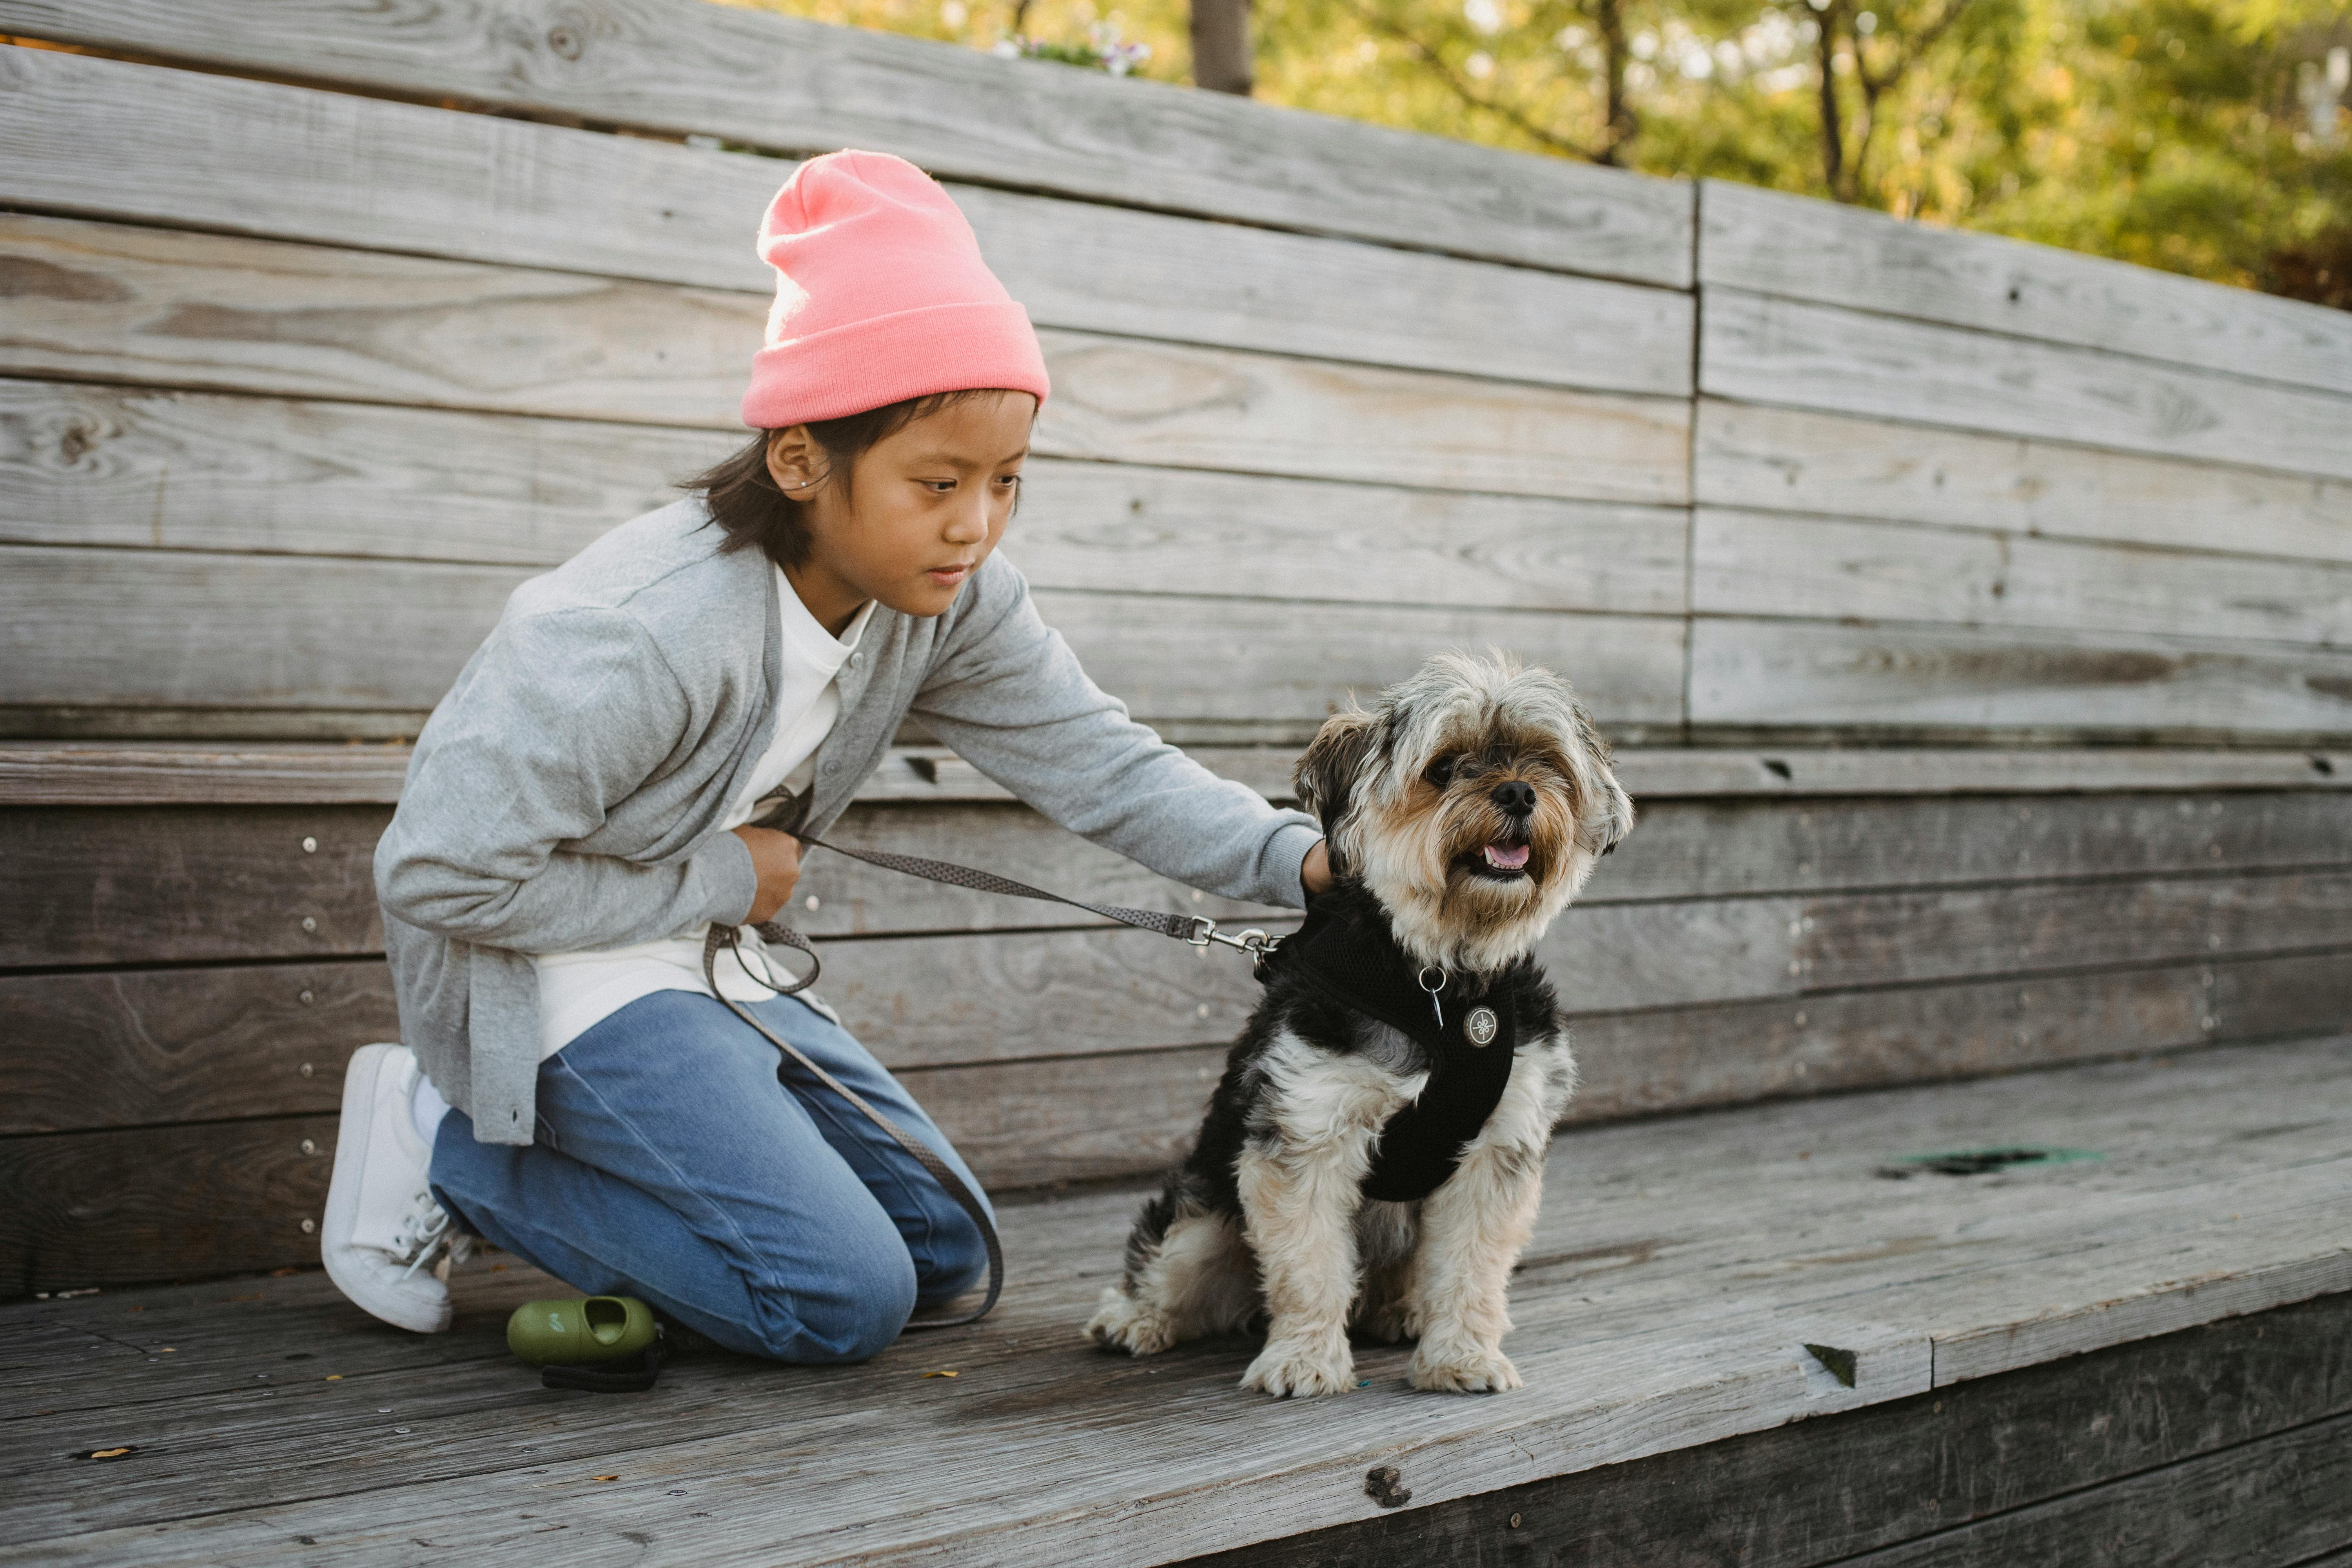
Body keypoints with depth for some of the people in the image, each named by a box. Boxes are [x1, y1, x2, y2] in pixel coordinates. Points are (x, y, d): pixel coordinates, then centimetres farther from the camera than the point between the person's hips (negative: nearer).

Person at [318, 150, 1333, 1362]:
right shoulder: (643, 638, -32)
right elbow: (436, 873, -28)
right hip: (555, 977, -8)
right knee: (843, 1300, -16)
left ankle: (579, 1145, 14)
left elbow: (1093, 758, -6)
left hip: (709, 967, 9)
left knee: (943, 1250, 11)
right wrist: (719, 880, -20)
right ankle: (447, 1147, -4)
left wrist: (1298, 856, -22)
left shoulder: (949, 598, -9)